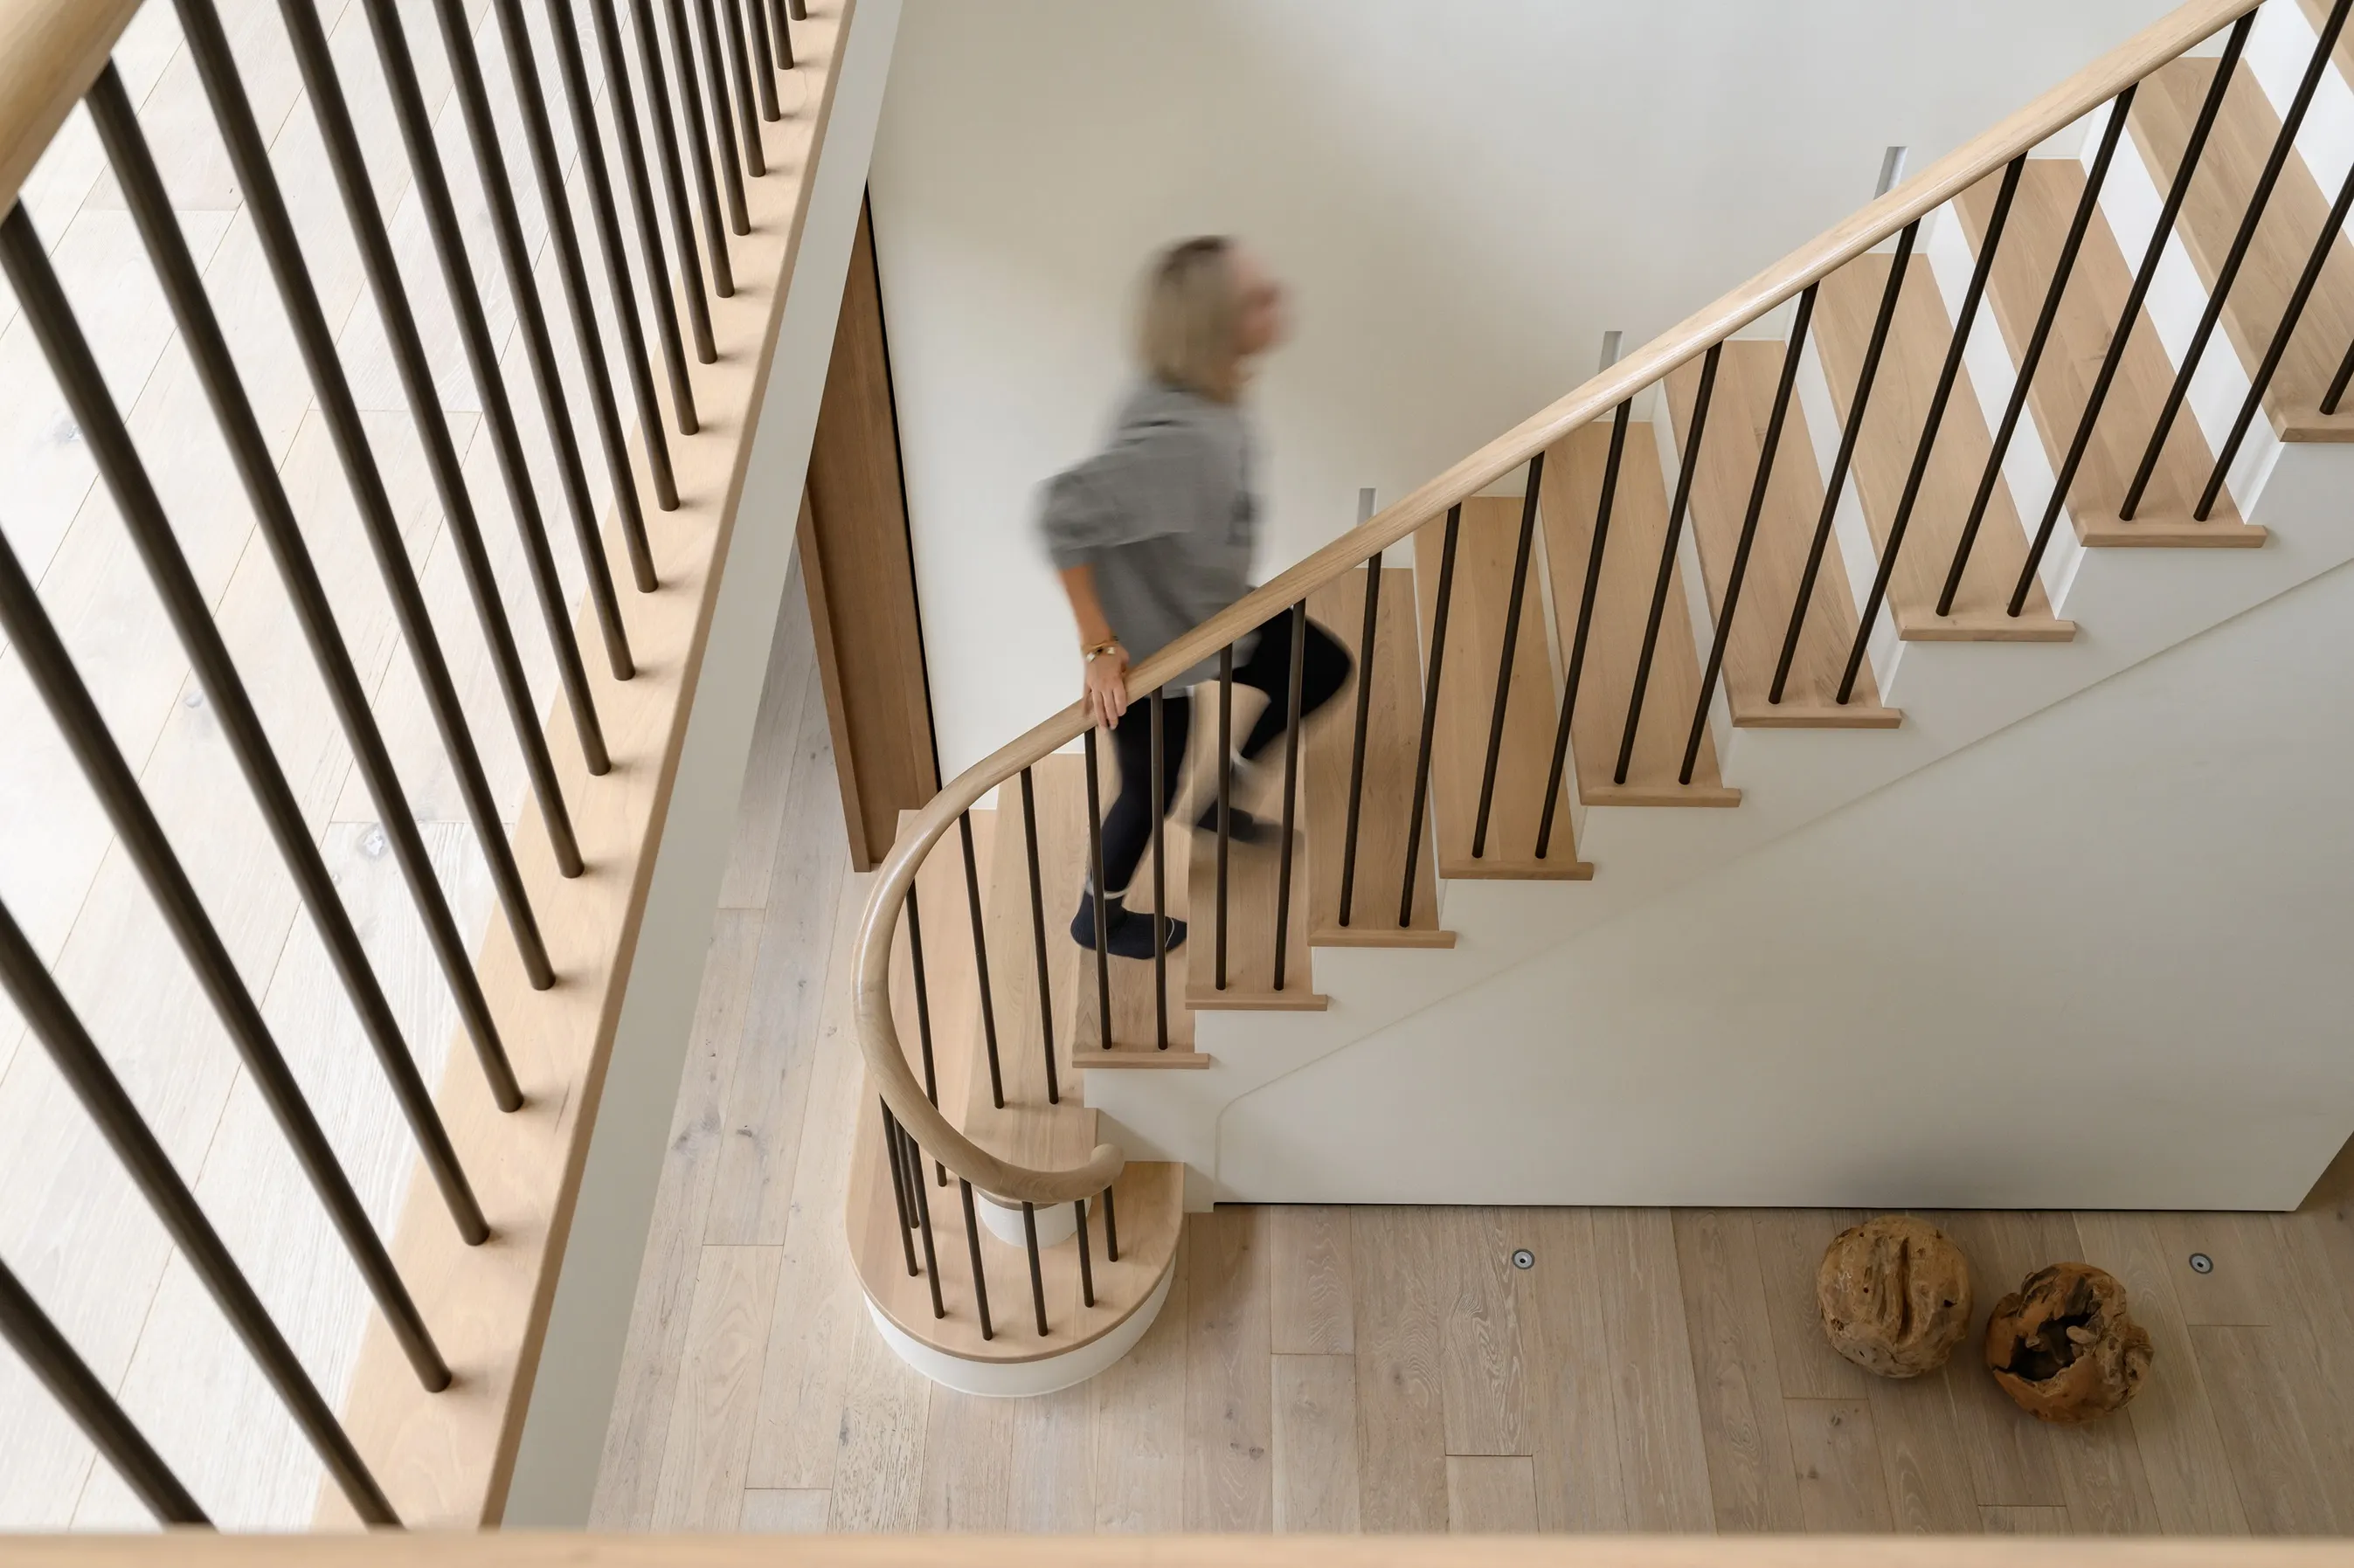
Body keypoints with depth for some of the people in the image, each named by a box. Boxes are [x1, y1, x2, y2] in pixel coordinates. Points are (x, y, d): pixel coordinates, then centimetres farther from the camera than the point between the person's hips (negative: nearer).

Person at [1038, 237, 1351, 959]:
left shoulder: (1206, 394, -14)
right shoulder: (1185, 437, -41)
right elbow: (1065, 515, -44)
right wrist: (1099, 645, -36)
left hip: (1204, 608, 8)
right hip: (1150, 637, -8)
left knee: (1325, 668, 21)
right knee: (1152, 786, 16)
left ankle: (1217, 787, 41)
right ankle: (1099, 917, 46)